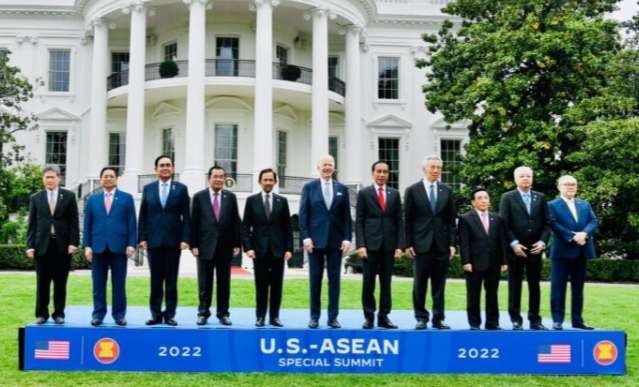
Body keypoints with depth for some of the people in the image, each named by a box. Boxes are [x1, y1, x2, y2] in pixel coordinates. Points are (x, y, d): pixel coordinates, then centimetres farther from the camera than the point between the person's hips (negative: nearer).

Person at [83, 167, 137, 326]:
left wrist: (131, 244, -6)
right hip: (98, 247, 2)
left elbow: (131, 223, 3)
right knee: (98, 284, 5)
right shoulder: (92, 199, 12)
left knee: (119, 283, 3)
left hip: (119, 247, -1)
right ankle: (98, 314, 12)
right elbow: (87, 224, 9)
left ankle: (119, 314, 9)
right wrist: (87, 245, 1)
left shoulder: (126, 198, 7)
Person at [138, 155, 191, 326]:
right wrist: (142, 238, -1)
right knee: (156, 279, 5)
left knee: (171, 280, 3)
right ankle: (156, 314, 11)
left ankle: (170, 314, 9)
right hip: (154, 240, 1)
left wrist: (185, 239, -8)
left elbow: (186, 216, 0)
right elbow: (143, 216, 7)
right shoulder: (148, 188, 8)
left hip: (173, 241, -1)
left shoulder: (181, 188, 3)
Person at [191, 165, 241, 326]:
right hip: (206, 246, -1)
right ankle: (203, 313, 13)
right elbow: (194, 223, 0)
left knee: (224, 283, 6)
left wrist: (236, 244, 0)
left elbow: (235, 222, 6)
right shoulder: (199, 197, 1)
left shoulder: (230, 197, 6)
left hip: (225, 247, 1)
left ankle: (223, 314, 13)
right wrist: (193, 245, -6)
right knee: (205, 283, 5)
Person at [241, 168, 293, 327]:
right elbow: (245, 226, 2)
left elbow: (288, 227, 7)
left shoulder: (282, 201, 8)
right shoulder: (252, 200, 4)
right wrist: (248, 247, -7)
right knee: (261, 285, 3)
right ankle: (260, 316, 11)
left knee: (276, 285, 3)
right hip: (259, 249, -1)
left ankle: (274, 316, 10)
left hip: (278, 249, 1)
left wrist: (289, 248, -1)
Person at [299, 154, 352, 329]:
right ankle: (314, 316, 11)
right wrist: (306, 237, -8)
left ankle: (333, 317, 8)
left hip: (336, 241, 1)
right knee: (315, 279, 3)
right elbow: (303, 214, 1)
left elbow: (346, 216, 6)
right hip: (315, 240, -1)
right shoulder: (309, 187, 4)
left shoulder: (342, 189, 9)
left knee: (334, 280, 2)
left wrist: (347, 238, -2)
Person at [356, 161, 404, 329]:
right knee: (368, 282, 1)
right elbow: (359, 221, 0)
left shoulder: (394, 194, 11)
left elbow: (399, 221, 8)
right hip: (370, 245, -2)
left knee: (386, 282, 5)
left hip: (389, 245, 2)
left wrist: (400, 245, 0)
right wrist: (360, 245, -9)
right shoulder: (364, 193, 4)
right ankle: (368, 316, 9)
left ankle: (383, 316, 10)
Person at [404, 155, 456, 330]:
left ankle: (438, 318, 11)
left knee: (439, 284, 5)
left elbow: (451, 219, 8)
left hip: (441, 244, 2)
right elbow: (408, 219, 1)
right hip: (421, 243, -2)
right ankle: (421, 318, 10)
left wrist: (452, 243, 1)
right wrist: (408, 244, -4)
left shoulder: (447, 191, 8)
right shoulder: (413, 190, 1)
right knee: (420, 283, 2)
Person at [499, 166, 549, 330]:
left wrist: (542, 241, -6)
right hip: (515, 248, -2)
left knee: (534, 285, 5)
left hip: (535, 248, 3)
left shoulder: (540, 197, 11)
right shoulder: (507, 197, 2)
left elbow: (546, 223, 8)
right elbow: (504, 223, -4)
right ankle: (516, 320, 8)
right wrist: (513, 243, -12)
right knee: (515, 285, 2)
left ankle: (535, 319, 11)